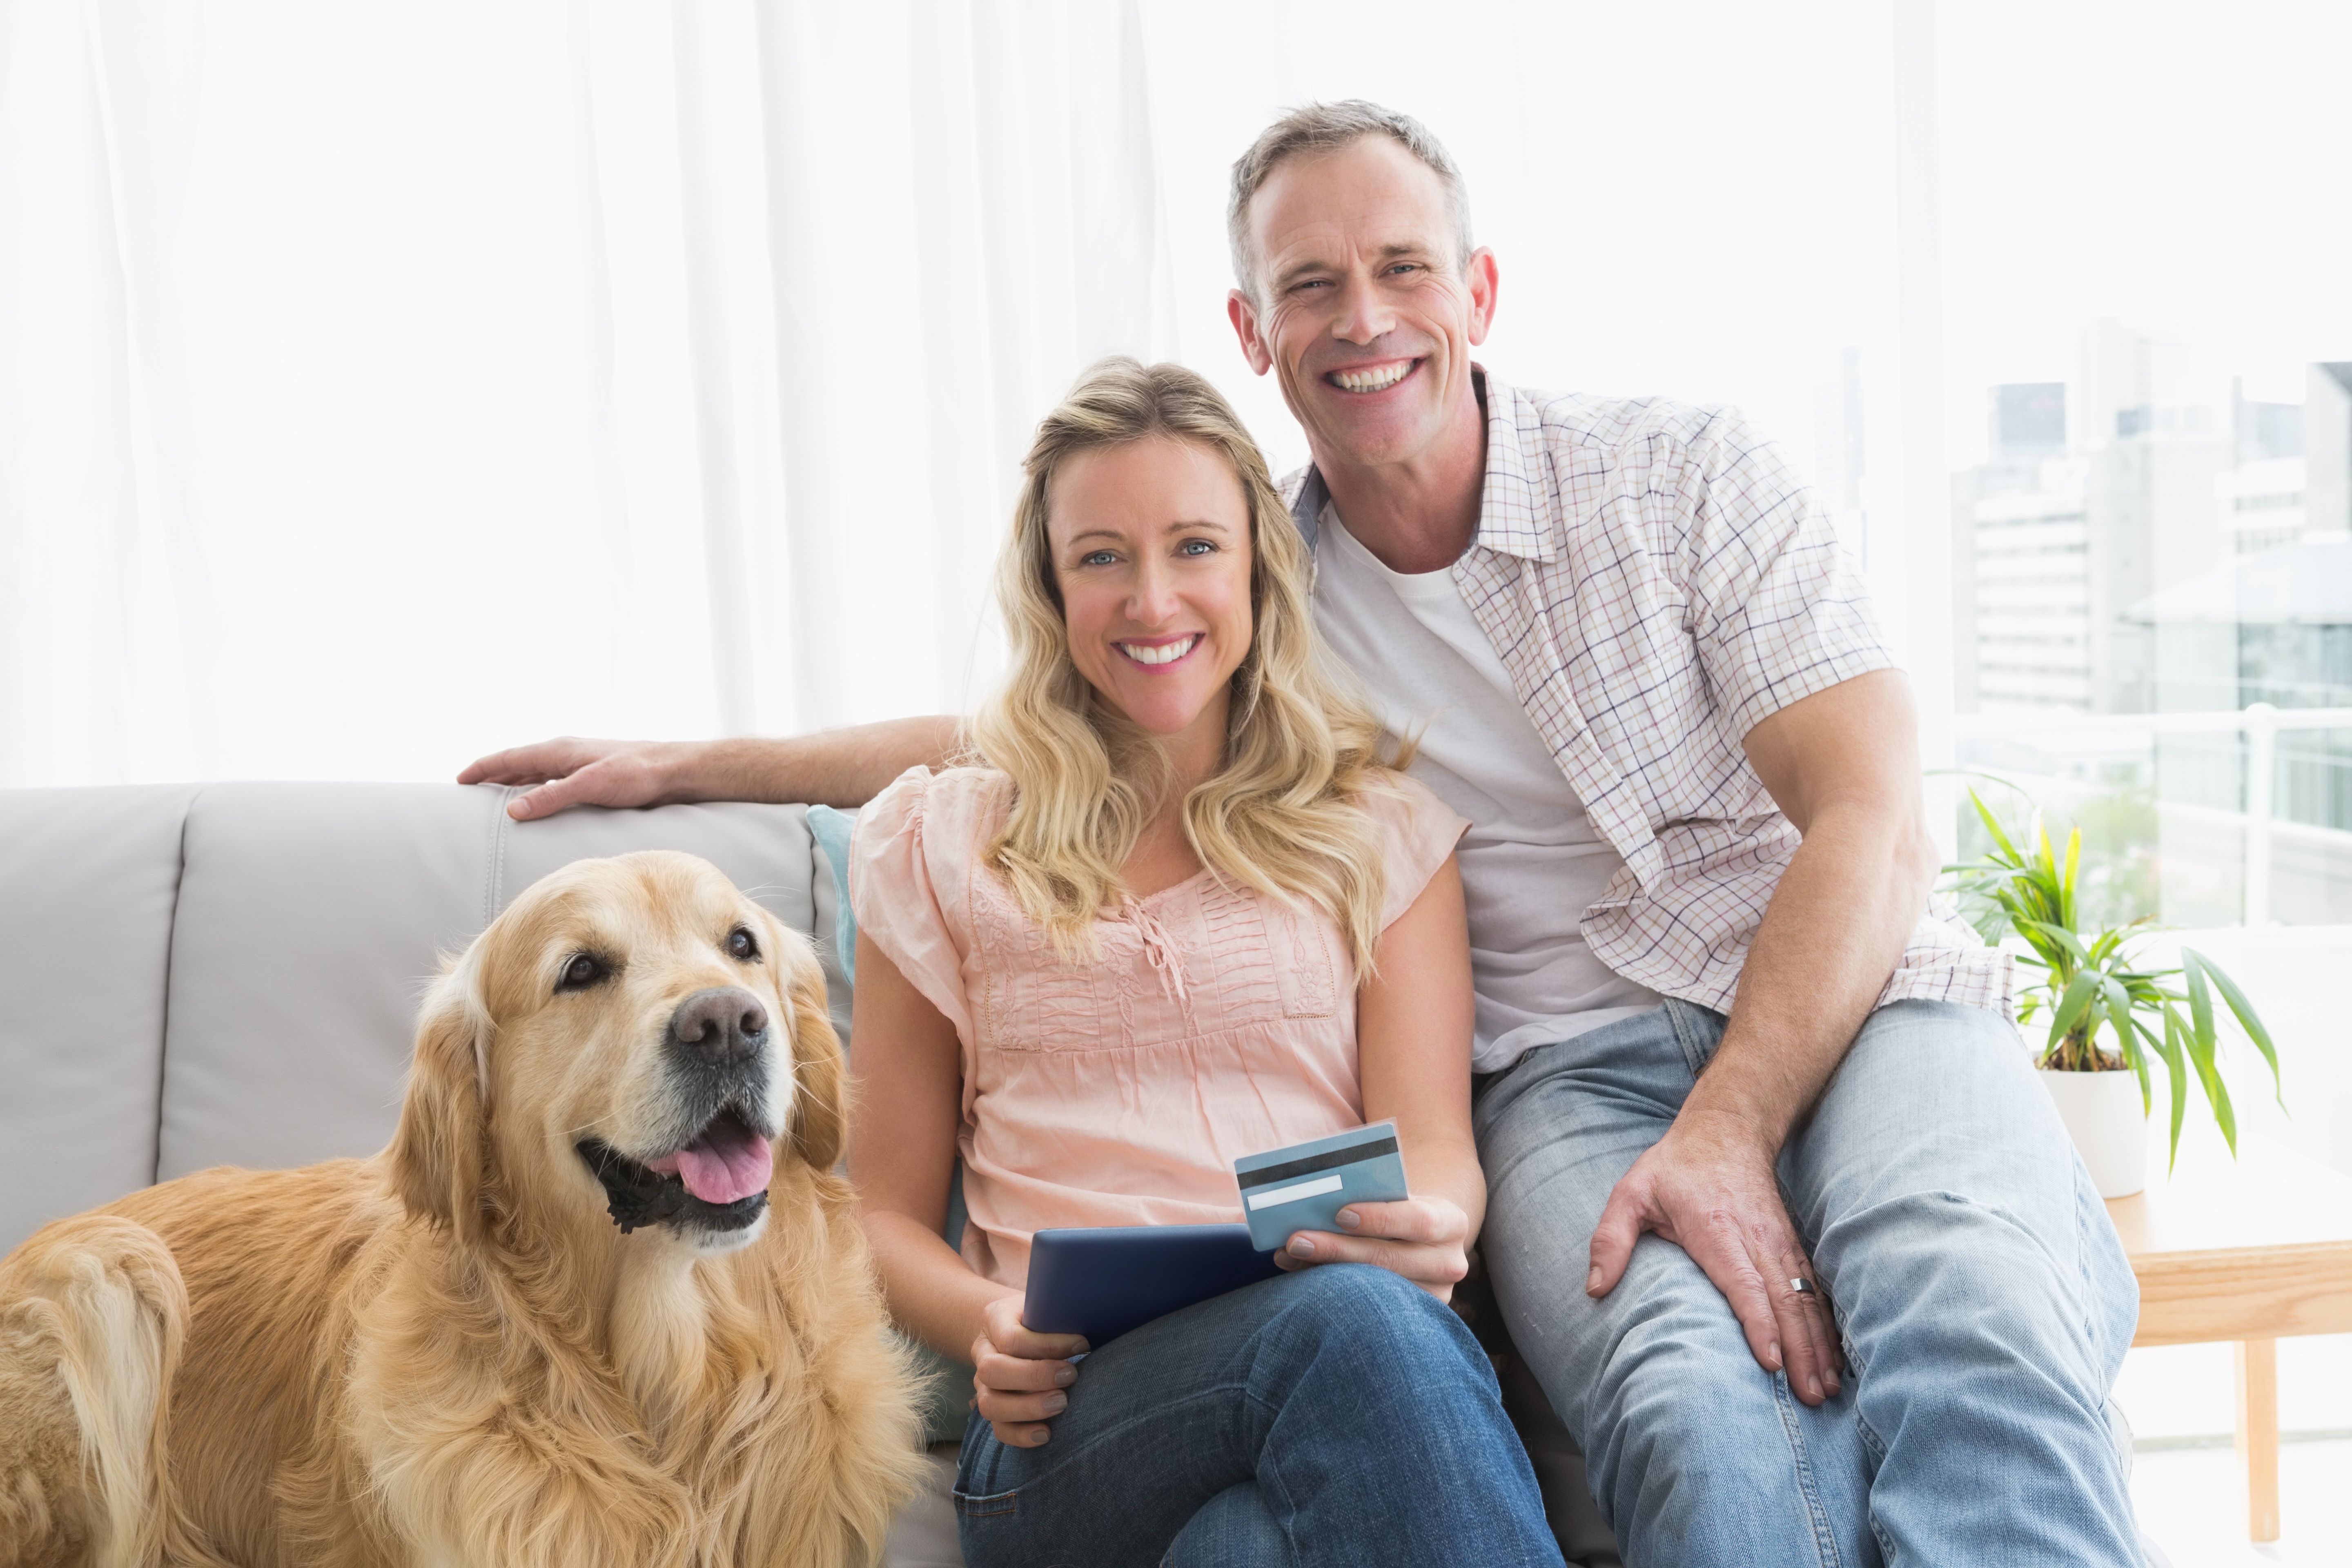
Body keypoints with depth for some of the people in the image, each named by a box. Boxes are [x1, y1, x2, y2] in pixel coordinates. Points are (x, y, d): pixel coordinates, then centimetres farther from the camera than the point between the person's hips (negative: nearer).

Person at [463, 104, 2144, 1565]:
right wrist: (682, 762, 26)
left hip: (1857, 1000, 0)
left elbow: (1874, 826, -5)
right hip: (1576, 1069, 1)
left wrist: (1727, 1132, -19)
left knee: (1972, 1326, -36)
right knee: (1714, 1426, -35)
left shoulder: (1690, 473, 2)